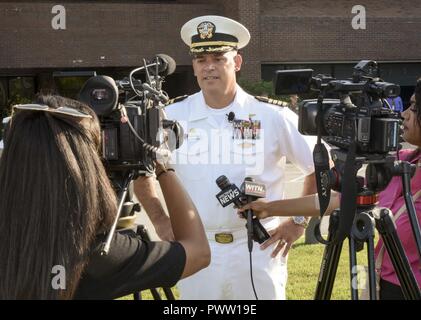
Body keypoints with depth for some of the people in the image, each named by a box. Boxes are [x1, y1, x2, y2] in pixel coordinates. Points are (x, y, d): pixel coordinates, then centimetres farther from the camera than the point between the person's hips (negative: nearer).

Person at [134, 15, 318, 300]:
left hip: (258, 250, -1)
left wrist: (298, 221, 2)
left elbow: (320, 165, 4)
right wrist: (160, 221, 6)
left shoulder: (272, 116, -5)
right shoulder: (172, 116, -1)